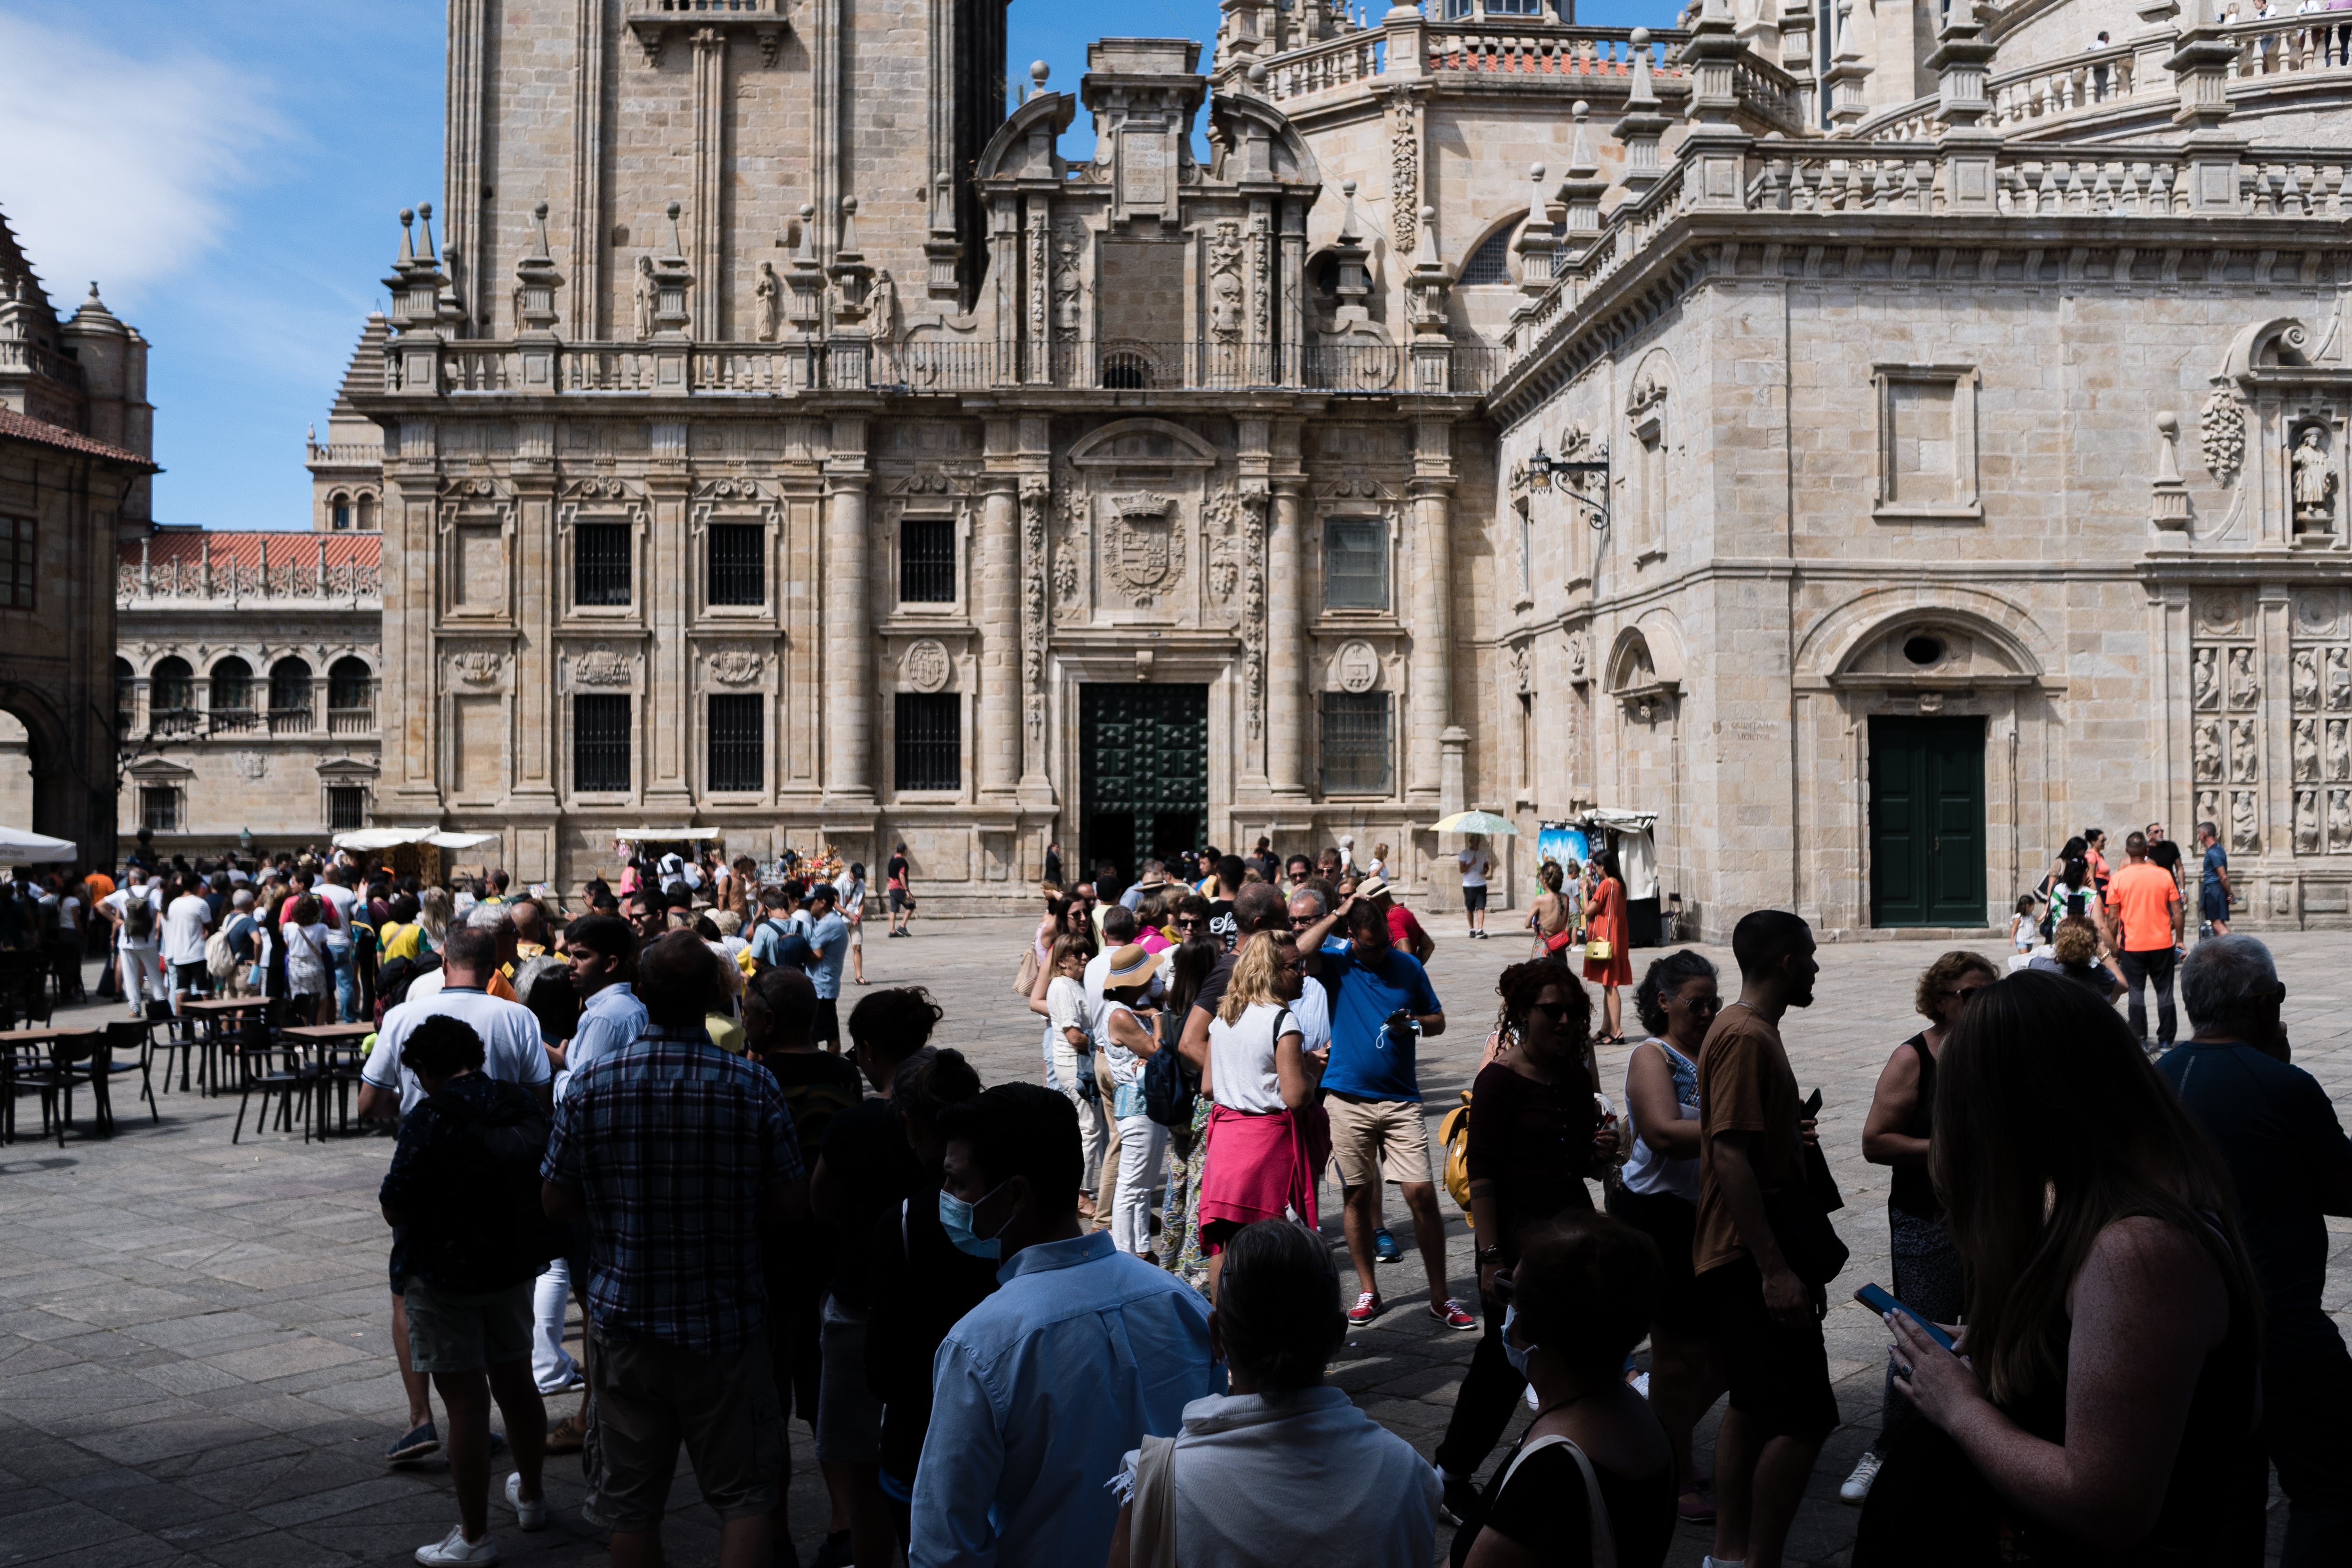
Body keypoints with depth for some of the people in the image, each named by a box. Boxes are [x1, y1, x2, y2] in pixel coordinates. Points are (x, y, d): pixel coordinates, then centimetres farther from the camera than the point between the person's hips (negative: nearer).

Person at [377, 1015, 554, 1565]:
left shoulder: (429, 1119, -19)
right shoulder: (526, 1107, 0)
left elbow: (395, 1211, -19)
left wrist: (386, 1198, 3)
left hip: (447, 1277, -6)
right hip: (514, 1266, 6)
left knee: (467, 1402, 1)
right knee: (516, 1383, 21)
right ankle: (530, 1497, 39)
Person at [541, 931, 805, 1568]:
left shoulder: (592, 1086, -7)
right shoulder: (752, 1086, -12)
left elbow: (555, 1202, 1)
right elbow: (790, 1203, -6)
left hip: (624, 1320, 2)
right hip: (726, 1322, -2)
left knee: (633, 1504, 15)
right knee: (746, 1493, 9)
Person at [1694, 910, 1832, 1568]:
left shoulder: (1749, 1030, 16)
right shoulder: (1747, 1037, -18)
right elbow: (1730, 1156, -25)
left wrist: (1798, 1257, 24)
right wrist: (1776, 1269, -25)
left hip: (1757, 1254, 11)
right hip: (1753, 1257, -11)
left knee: (1753, 1405, 16)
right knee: (1803, 1417, -7)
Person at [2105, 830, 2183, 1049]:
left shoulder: (2118, 878, -6)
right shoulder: (2164, 876, -3)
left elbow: (2114, 916, -3)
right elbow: (2177, 912, -1)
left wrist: (2114, 943, 7)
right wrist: (2179, 939, 9)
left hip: (2132, 945, -1)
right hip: (2163, 943, 1)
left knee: (2136, 992, 6)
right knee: (2164, 991, 10)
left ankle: (2141, 1041, 5)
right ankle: (2165, 1041, 12)